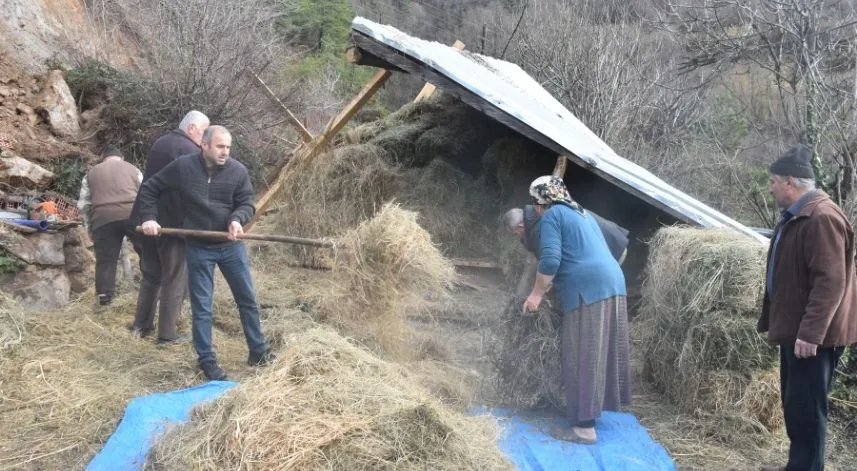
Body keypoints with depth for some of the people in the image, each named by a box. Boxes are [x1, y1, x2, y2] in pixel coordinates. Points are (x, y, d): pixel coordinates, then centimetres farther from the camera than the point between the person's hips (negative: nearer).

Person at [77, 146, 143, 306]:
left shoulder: (91, 173, 24)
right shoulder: (133, 169, 24)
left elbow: (83, 205, 19)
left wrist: (89, 229, 25)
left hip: (103, 218, 1)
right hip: (132, 214, -1)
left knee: (106, 259, 5)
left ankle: (105, 295, 2)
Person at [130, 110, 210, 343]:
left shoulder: (158, 144, 13)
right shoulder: (190, 151, -14)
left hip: (149, 219, 8)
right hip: (175, 223, -8)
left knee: (151, 275, 19)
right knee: (175, 279, 1)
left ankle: (141, 325, 24)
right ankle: (167, 334, 4)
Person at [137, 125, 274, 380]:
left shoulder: (238, 170, -7)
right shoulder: (182, 166, -9)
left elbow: (247, 203, -1)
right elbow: (149, 189, 3)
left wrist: (237, 219, -21)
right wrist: (149, 218, -7)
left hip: (231, 245, 2)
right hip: (199, 248, -2)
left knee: (248, 300, 10)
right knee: (201, 307, 5)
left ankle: (258, 352, 25)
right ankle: (207, 361, 17)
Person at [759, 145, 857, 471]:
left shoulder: (822, 217, -19)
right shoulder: (795, 217, 14)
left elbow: (830, 281, -26)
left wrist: (811, 332, -29)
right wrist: (772, 321, 22)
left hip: (812, 337, -10)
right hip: (796, 330, 10)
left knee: (806, 408, -4)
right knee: (794, 405, 17)